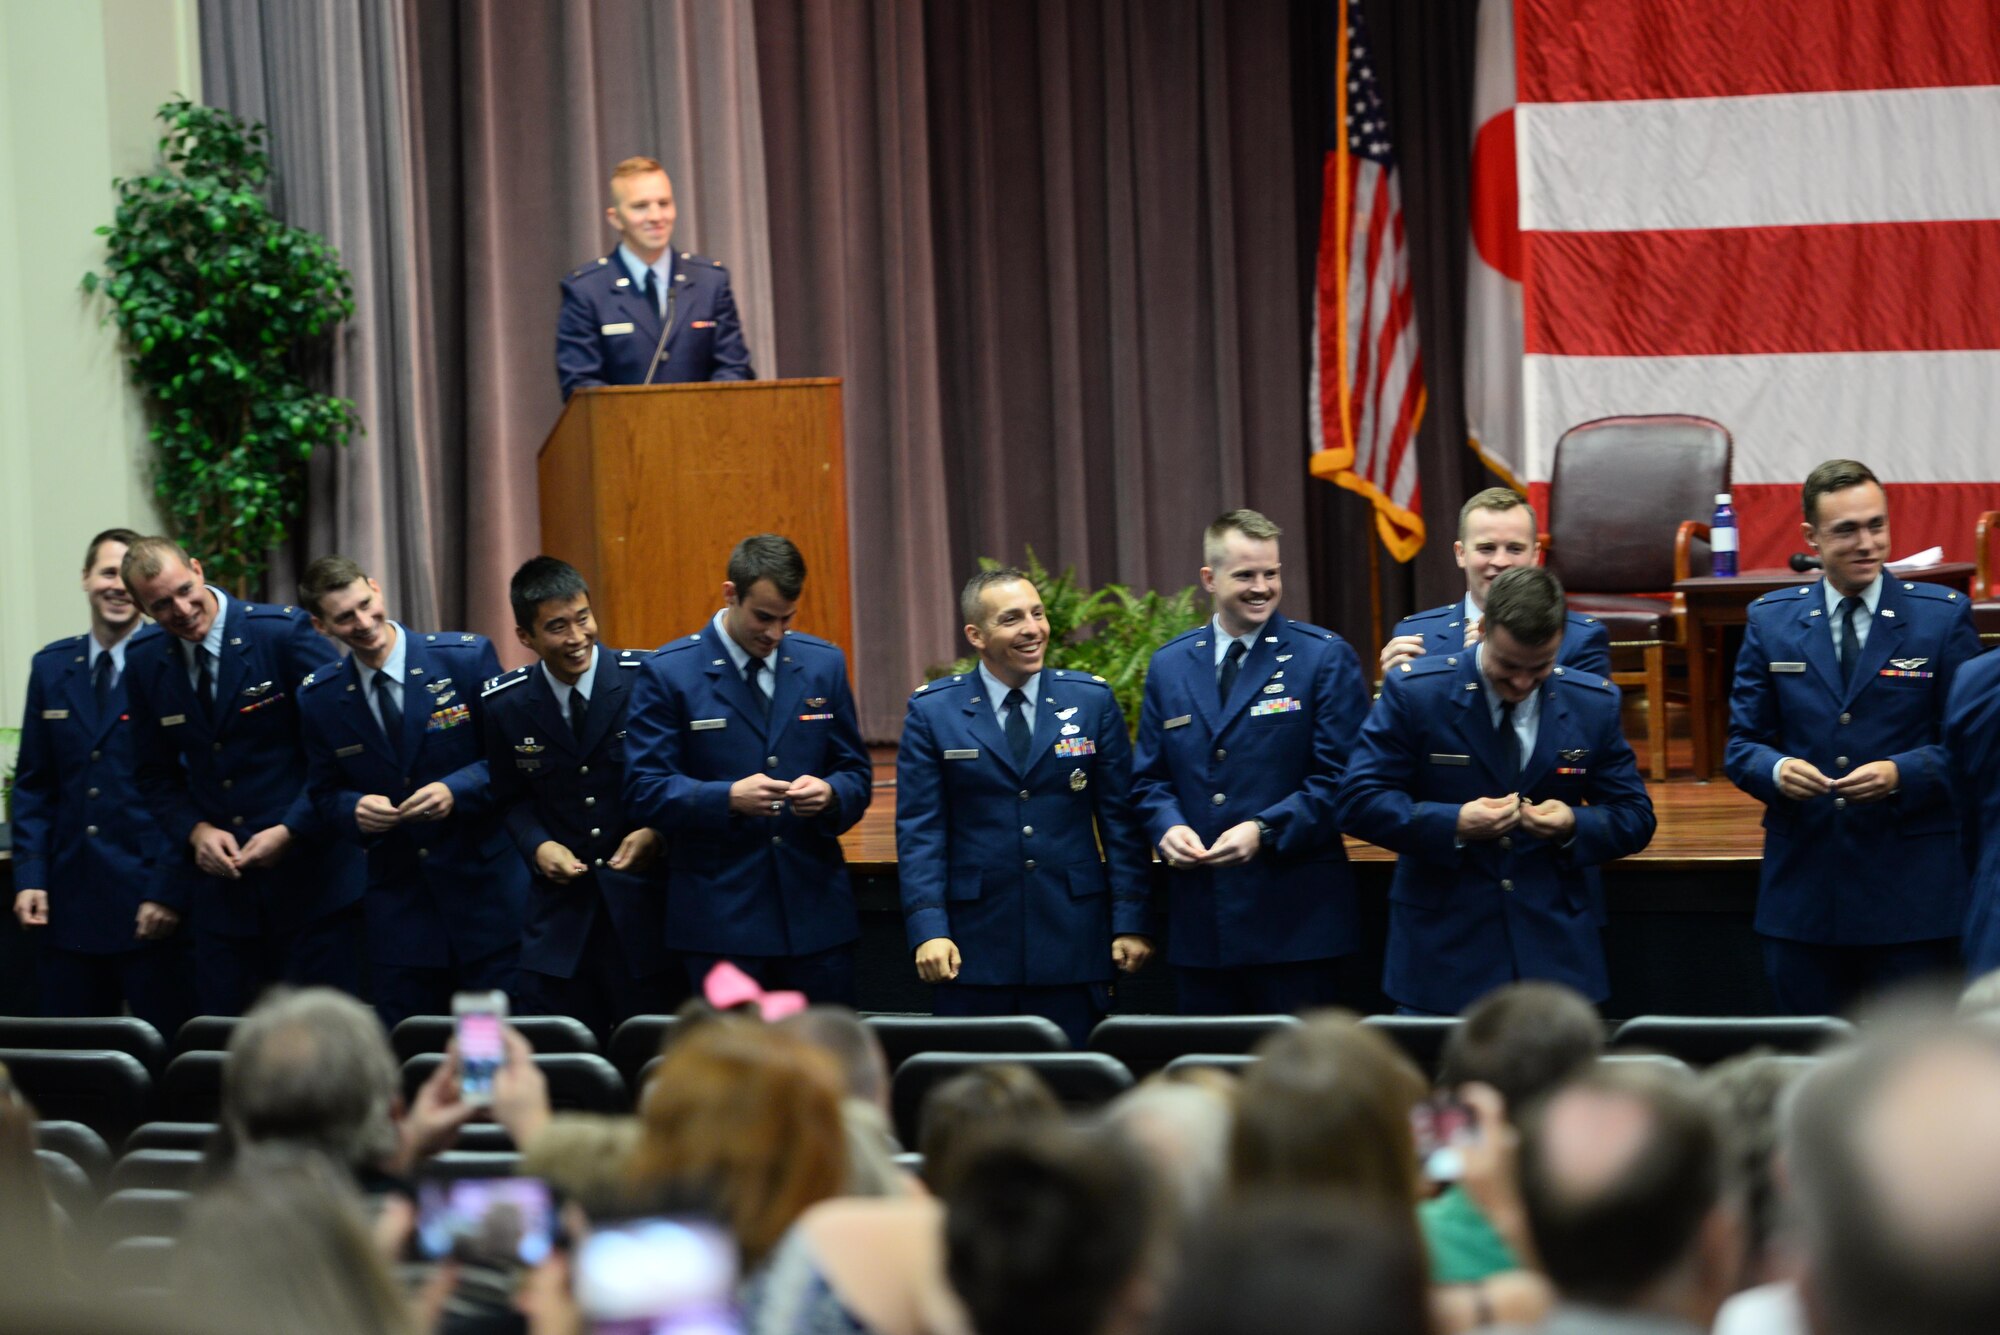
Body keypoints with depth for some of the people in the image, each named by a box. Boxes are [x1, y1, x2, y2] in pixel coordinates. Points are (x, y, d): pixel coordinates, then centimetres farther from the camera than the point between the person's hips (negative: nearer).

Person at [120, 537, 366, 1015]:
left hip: (310, 879, -4)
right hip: (221, 882, 4)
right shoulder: (145, 666, 7)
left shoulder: (285, 632, -9)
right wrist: (196, 831, -4)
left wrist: (290, 831, -15)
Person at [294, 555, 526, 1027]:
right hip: (397, 900, 3)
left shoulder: (468, 658, -7)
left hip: (486, 894, -3)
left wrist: (456, 790, -19)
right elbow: (325, 792, 12)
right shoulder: (319, 699, 3)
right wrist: (355, 810, -11)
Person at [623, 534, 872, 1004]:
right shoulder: (670, 673, -2)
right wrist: (728, 798, -22)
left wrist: (830, 794, -12)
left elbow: (856, 776, 12)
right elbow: (644, 792, -6)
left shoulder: (824, 665, 9)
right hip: (719, 916, -3)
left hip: (816, 911, 3)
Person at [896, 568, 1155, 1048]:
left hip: (1073, 943, 1)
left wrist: (1131, 921, 0)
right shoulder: (933, 711, 3)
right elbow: (919, 831, -1)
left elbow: (1122, 821, 6)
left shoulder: (1092, 700, 6)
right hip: (973, 949, -1)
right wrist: (928, 930, -11)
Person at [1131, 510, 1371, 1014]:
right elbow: (1149, 777, 16)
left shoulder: (1324, 658, 0)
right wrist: (1168, 825, -6)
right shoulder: (1170, 666, 14)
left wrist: (1265, 830, -17)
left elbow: (1341, 778, -5)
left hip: (1295, 919, -4)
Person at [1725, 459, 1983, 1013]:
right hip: (1802, 886, 2)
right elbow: (1741, 743, 8)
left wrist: (1900, 775, -18)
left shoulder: (1944, 616, 2)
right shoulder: (1770, 621, 8)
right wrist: (1776, 770, -15)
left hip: (1913, 888, -2)